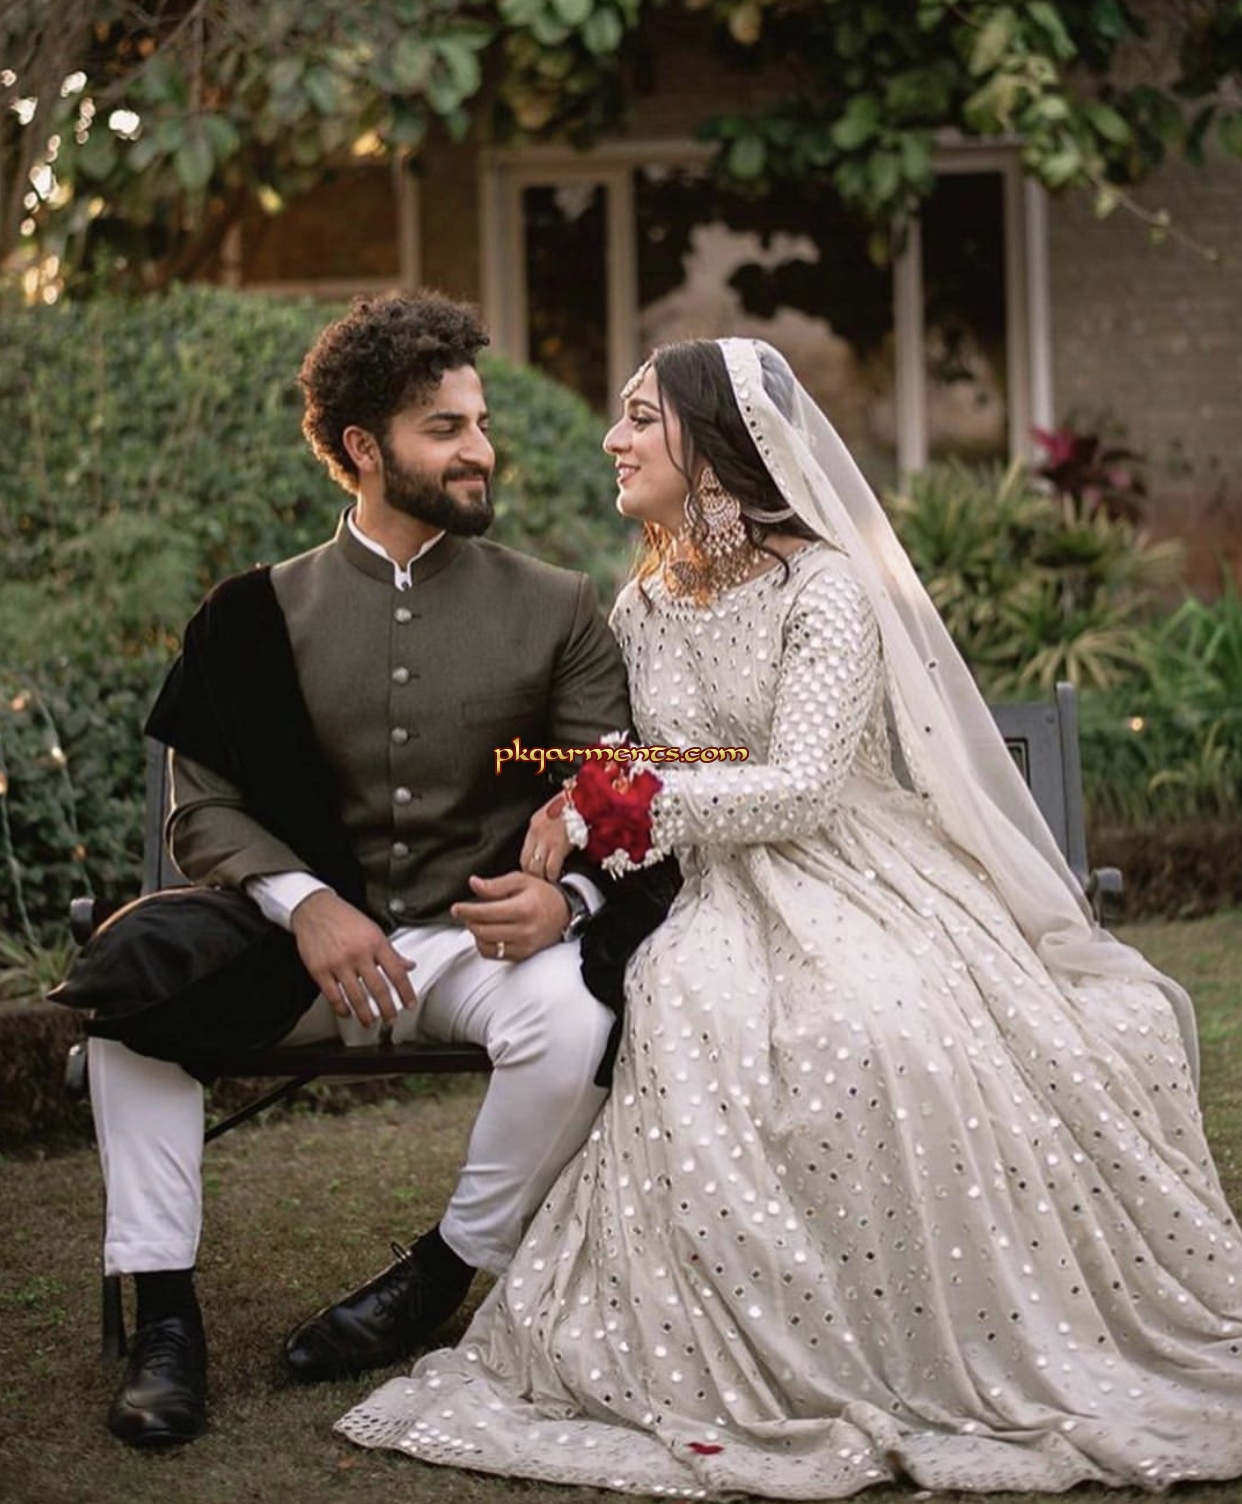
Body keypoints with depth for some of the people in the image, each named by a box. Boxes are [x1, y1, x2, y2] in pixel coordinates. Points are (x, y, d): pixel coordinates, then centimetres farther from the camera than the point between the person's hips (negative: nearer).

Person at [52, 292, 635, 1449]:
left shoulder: (554, 610, 5)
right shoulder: (265, 612, 6)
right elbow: (205, 804, 2)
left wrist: (566, 896, -21)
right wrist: (304, 902, -17)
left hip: (482, 936, 0)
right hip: (310, 932, 1)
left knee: (573, 1022, -33)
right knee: (131, 970, -26)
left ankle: (441, 1279, -8)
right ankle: (164, 1314, -18)